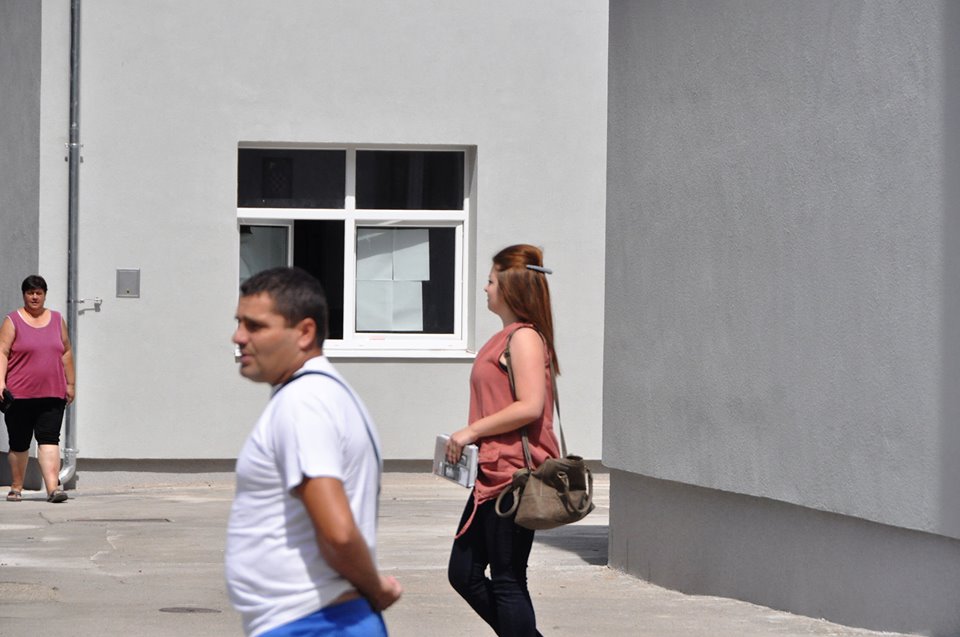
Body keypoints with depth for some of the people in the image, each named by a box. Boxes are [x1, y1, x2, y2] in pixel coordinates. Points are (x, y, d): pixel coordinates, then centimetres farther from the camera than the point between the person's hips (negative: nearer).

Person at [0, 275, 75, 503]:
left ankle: (53, 487, -19)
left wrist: (70, 383, 14)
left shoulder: (57, 320, 14)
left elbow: (66, 352, 17)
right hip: (19, 395, -2)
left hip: (52, 394, 2)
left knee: (49, 440, -10)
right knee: (19, 443, 7)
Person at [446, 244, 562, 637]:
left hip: (513, 476, -10)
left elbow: (530, 406, -22)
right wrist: (469, 439, 13)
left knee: (507, 582, -4)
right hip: (493, 476, 10)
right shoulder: (508, 337, 17)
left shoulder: (524, 337, -13)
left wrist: (472, 431, -16)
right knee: (464, 573, 12)